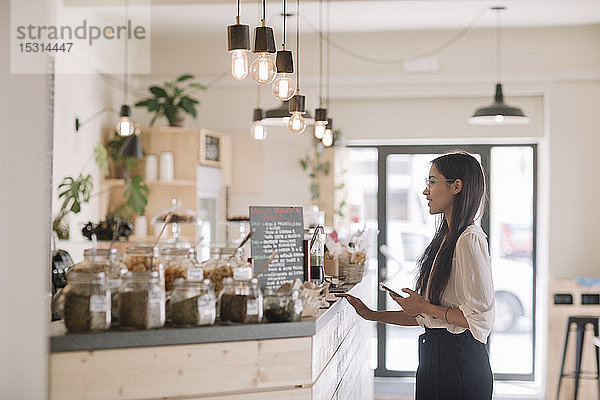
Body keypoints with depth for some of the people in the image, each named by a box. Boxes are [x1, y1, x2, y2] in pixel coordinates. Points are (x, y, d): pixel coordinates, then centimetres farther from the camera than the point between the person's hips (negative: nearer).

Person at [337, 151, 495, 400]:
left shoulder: (470, 240, -16)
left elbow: (478, 317, -22)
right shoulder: (447, 238, 14)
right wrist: (371, 315, 13)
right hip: (436, 357, 9)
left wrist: (424, 306, -12)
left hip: (459, 362, -9)